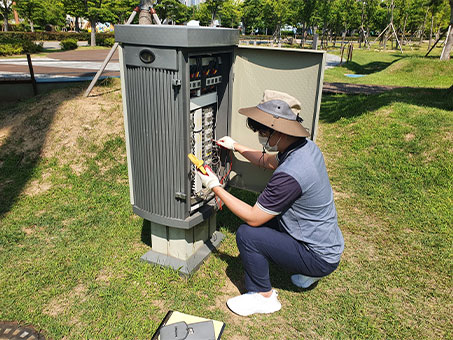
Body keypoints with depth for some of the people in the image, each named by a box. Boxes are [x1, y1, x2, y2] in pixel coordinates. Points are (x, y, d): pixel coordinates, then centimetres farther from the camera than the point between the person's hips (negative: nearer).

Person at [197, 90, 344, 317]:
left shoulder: (288, 175, -34)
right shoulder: (306, 147, -4)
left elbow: (253, 218, -22)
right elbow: (269, 162, 17)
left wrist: (215, 186, -15)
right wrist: (236, 147, 19)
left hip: (321, 258, -9)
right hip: (329, 244, 9)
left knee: (247, 234, -16)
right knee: (266, 212, 18)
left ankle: (263, 297, 7)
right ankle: (307, 273, 22)